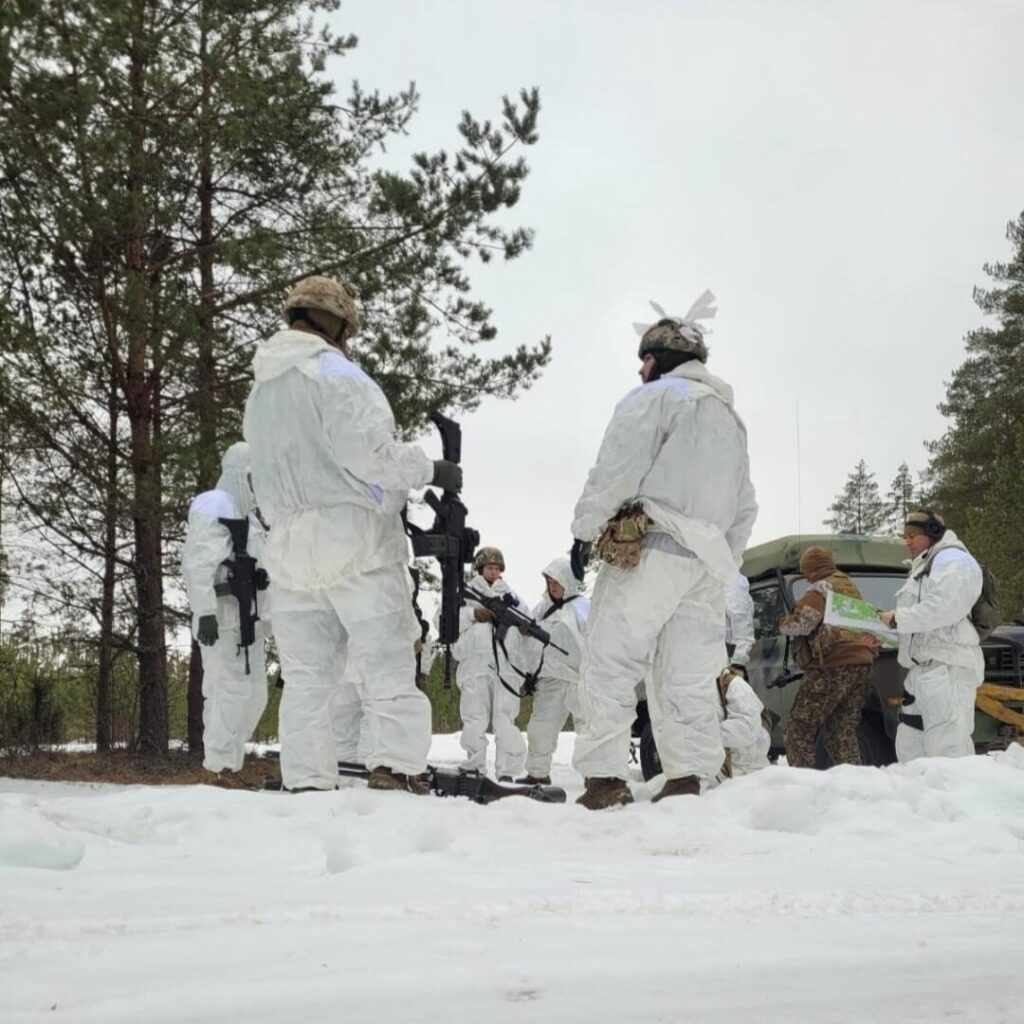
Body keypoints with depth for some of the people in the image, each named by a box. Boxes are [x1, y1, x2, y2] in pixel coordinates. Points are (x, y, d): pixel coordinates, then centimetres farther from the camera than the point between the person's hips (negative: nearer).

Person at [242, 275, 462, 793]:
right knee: (388, 669, -4)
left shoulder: (259, 392, 19)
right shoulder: (334, 373, -6)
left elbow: (268, 483, 19)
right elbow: (369, 452, -15)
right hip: (356, 546, -7)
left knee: (306, 677, 7)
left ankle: (305, 784, 5)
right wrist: (431, 470, -4)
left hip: (289, 552, 7)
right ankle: (394, 769, -13)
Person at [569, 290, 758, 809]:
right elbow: (745, 508, 25)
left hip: (647, 551, -7)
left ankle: (605, 776, -11)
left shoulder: (655, 397, 0)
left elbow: (616, 470, -10)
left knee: (608, 664, -5)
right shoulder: (731, 418, 26)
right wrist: (723, 562, 24)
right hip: (707, 563, 7)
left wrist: (584, 530, -3)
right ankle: (686, 780, 1)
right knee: (687, 676, 6)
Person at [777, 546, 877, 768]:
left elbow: (802, 624, -13)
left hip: (832, 668, -8)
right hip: (860, 664, 8)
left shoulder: (820, 590, -4)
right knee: (844, 733, 10)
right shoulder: (850, 587, 23)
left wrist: (784, 623, 4)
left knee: (799, 730, -4)